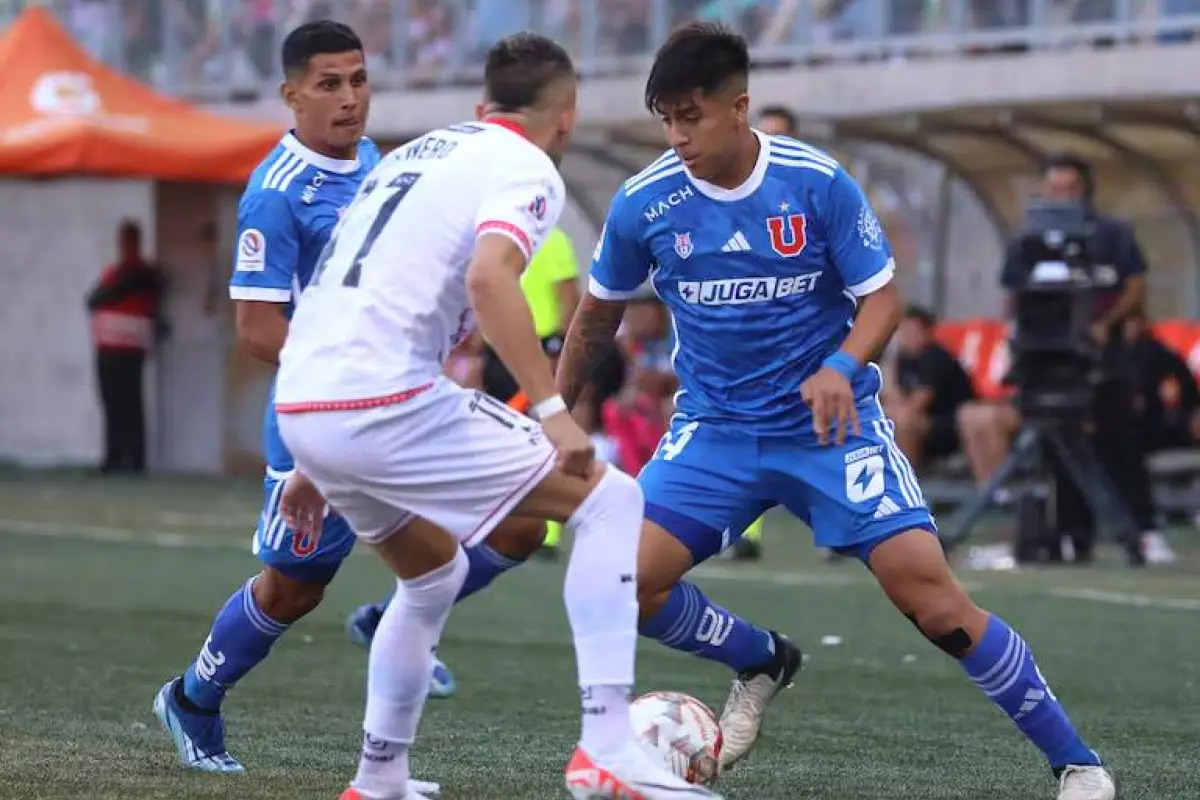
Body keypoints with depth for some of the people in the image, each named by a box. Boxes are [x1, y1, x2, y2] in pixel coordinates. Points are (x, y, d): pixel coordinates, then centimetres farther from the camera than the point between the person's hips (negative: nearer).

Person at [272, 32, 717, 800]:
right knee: (611, 499, 0)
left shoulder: (412, 155, 26)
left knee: (435, 573, 31)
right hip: (385, 402, -8)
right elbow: (488, 278, -20)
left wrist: (316, 462, 33)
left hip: (300, 403, 8)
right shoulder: (527, 169, 1)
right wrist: (554, 411, -22)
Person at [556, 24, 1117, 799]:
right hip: (717, 428, 3)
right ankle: (761, 664, 17)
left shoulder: (819, 182, -15)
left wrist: (842, 367, -28)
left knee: (927, 587, -16)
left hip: (830, 422, -3)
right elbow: (599, 314, 9)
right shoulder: (643, 203, -9)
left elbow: (883, 299, -8)